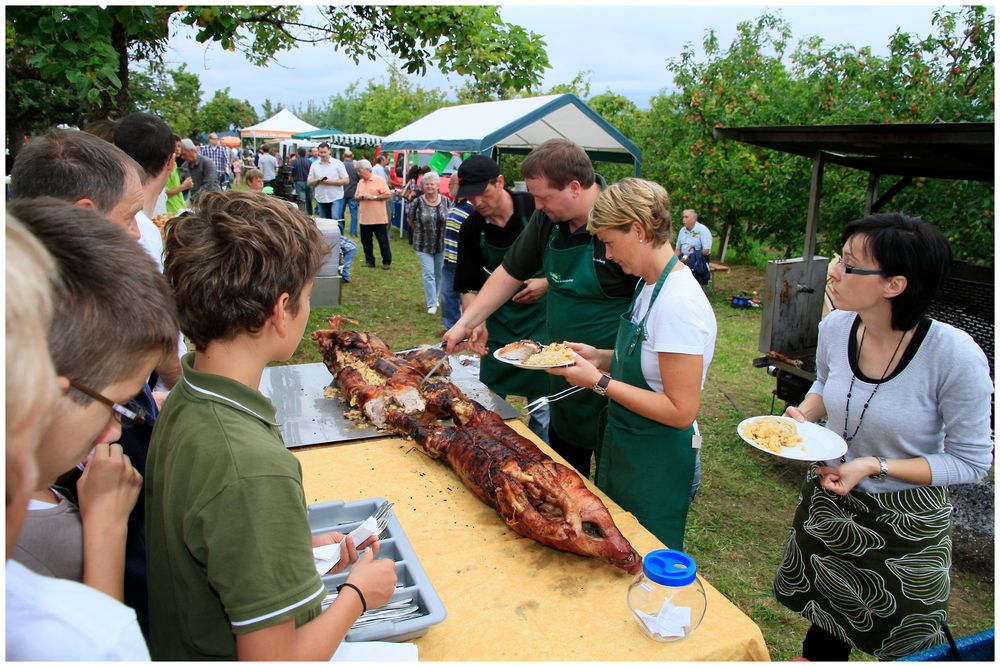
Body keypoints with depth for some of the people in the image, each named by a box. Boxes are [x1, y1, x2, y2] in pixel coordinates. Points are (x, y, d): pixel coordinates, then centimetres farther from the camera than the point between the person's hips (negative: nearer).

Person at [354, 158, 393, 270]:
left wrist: (373, 197, -17)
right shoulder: (360, 182, 12)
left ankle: (387, 261, 13)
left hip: (379, 218, -6)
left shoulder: (379, 180, -7)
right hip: (365, 218, 6)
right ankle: (369, 261, 19)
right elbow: (356, 196, 16)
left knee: (383, 240, 2)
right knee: (365, 240, 9)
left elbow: (387, 195, -12)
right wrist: (360, 197, -8)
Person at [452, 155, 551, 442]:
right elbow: (469, 287, -2)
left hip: (540, 314, -3)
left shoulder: (536, 209, -13)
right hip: (498, 318, 3)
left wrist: (549, 282, -16)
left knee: (542, 398, 1)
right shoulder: (472, 228, -4)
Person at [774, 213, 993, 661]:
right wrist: (803, 414, -11)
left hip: (906, 523, -4)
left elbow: (972, 462, -17)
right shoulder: (836, 327, -13)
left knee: (904, 648, 21)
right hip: (828, 503, 4)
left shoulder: (955, 355, -28)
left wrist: (875, 466, -26)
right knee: (824, 628, 27)